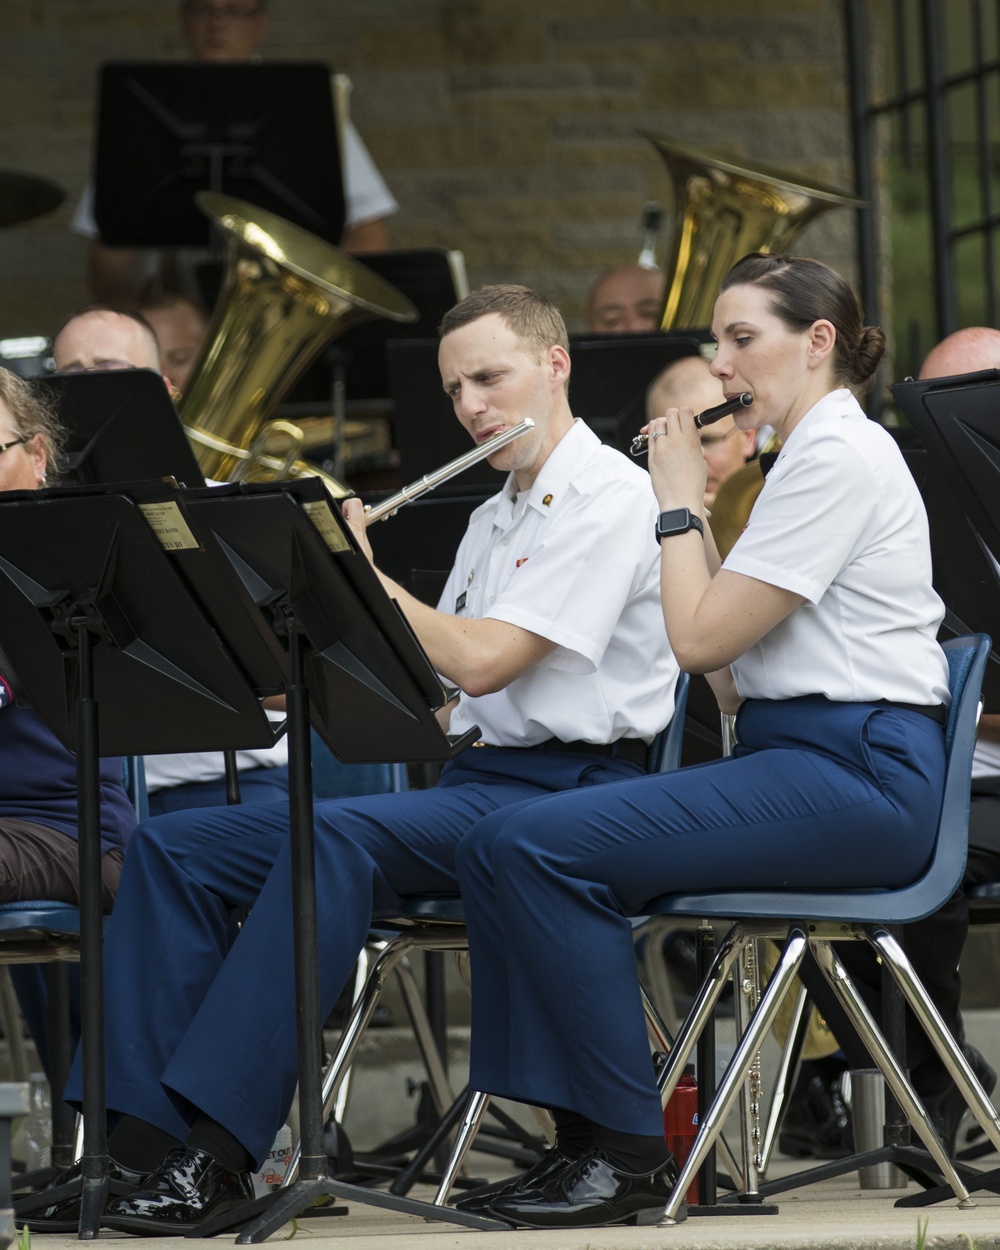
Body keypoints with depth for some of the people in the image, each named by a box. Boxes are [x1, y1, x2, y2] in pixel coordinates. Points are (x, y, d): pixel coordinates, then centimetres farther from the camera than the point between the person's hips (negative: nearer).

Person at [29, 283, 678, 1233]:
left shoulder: (607, 496, -6)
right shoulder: (494, 518, 24)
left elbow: (481, 663, -17)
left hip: (569, 792, -9)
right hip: (472, 780, 9)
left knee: (336, 837, -36)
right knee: (173, 846, -7)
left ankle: (218, 1149, -41)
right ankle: (139, 1138, -20)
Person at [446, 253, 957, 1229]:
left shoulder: (839, 457, -11)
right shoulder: (812, 455, 21)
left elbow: (701, 638, -16)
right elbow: (731, 679, 17)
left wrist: (678, 502, -2)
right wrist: (693, 510, 12)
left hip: (855, 774, -10)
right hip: (798, 759, 10)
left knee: (542, 847, -21)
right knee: (498, 847, -3)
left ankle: (630, 1153, -15)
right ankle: (585, 1136, -5)